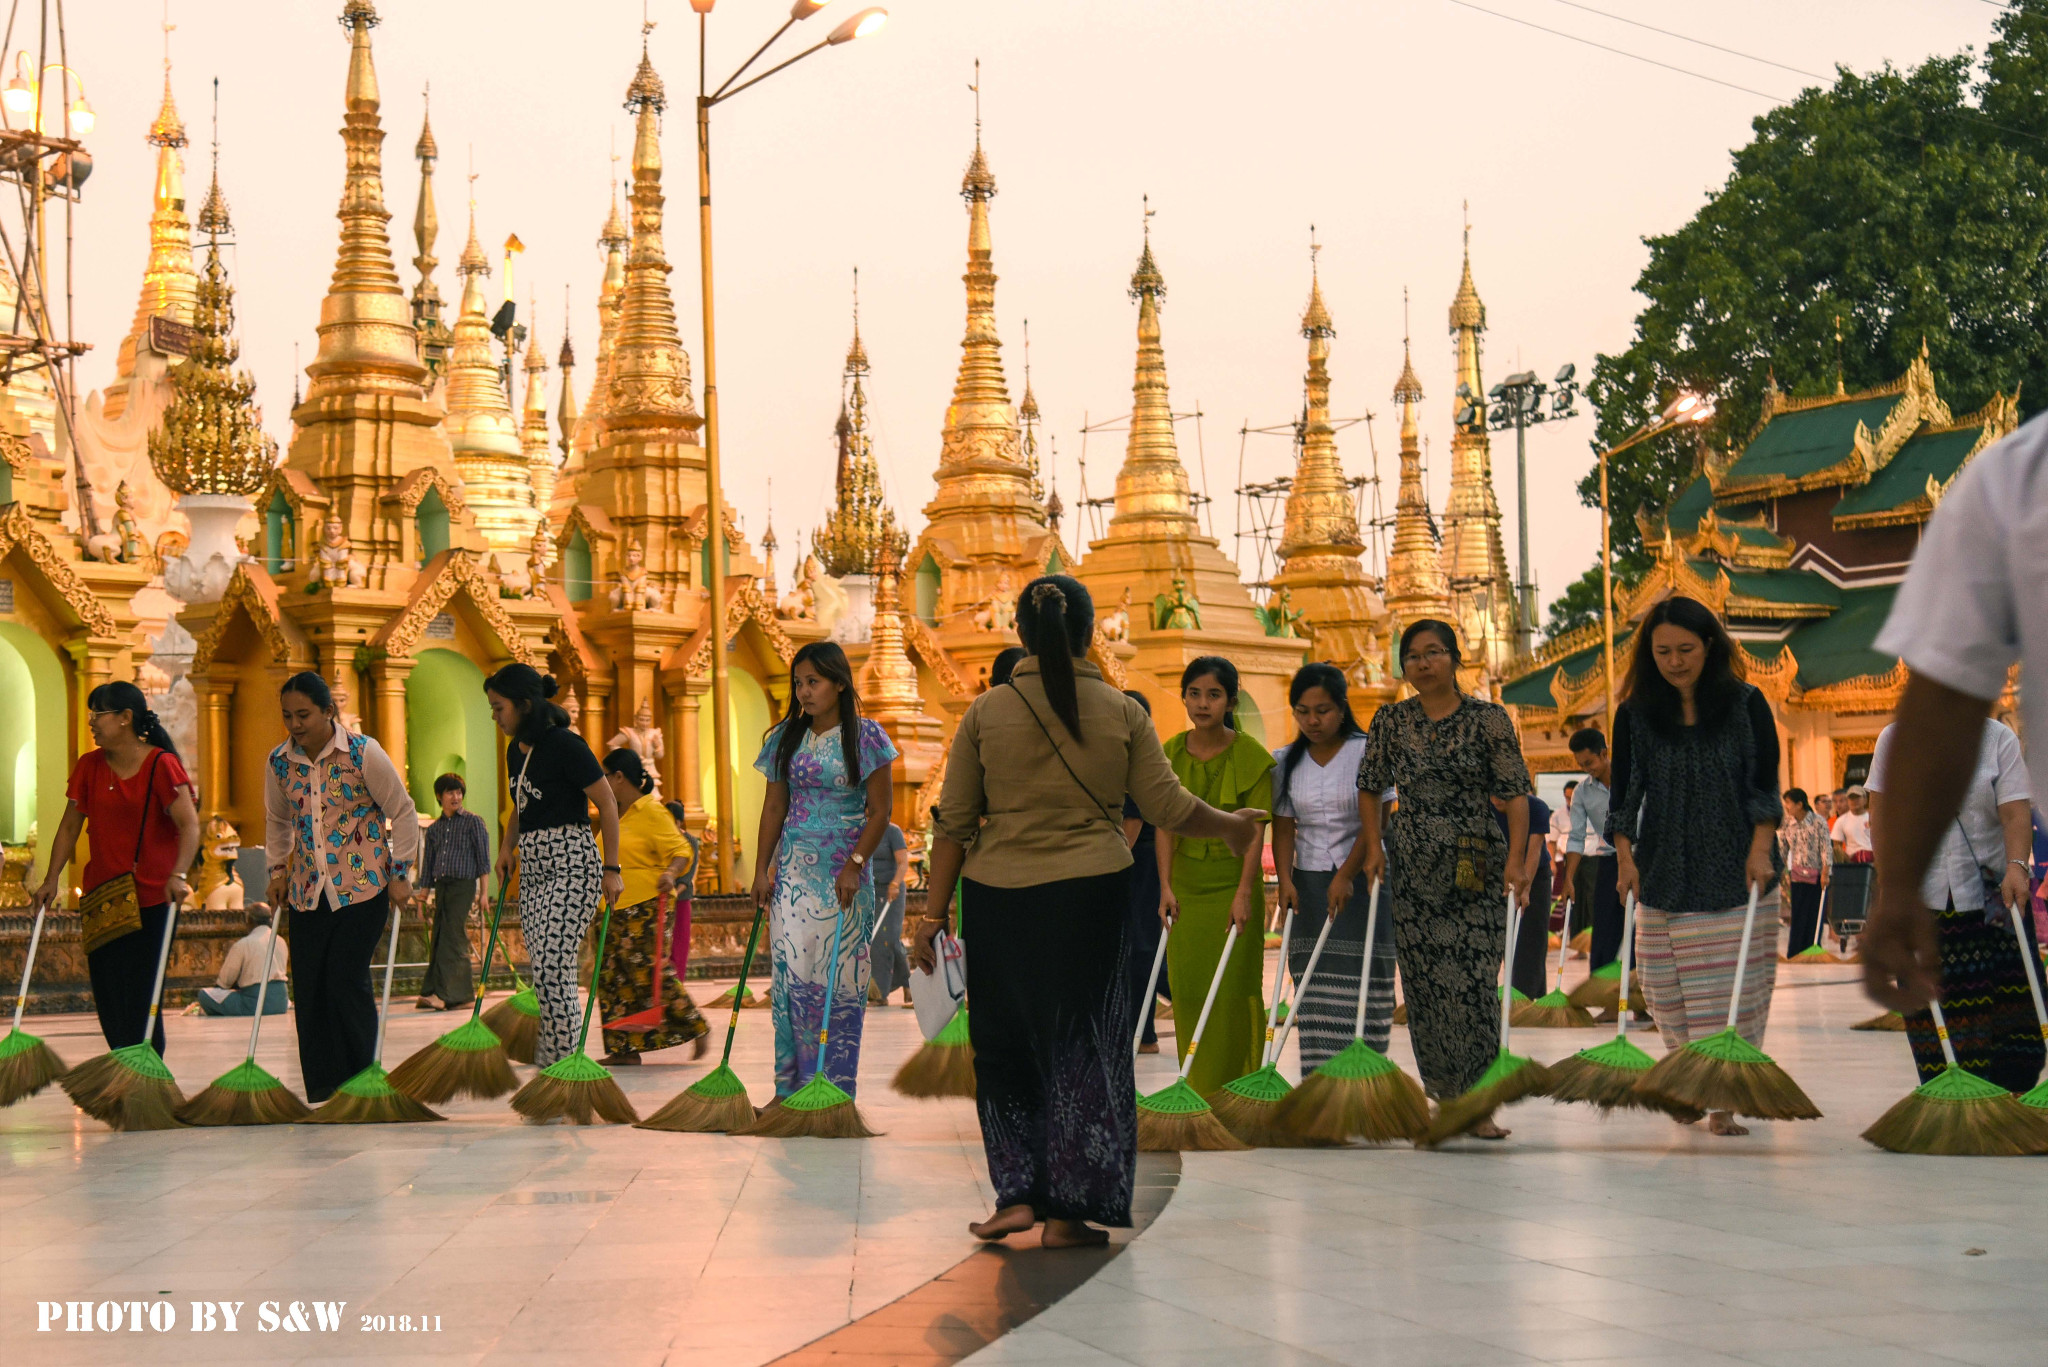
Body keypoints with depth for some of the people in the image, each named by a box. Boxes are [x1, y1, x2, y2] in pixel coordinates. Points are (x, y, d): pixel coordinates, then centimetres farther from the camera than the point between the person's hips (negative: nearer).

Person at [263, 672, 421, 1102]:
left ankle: (363, 1082, 4)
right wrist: (277, 869, 12)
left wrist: (400, 874, -4)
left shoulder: (363, 753, -10)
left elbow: (403, 812, -2)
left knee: (347, 982, -11)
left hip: (363, 888, -5)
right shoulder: (279, 762, 3)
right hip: (308, 891, 5)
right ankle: (322, 1088, 8)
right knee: (308, 987, 0)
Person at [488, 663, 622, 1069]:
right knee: (545, 975, 6)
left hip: (572, 868, -8)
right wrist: (506, 847, 10)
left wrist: (611, 869, -8)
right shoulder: (516, 750, 12)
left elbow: (607, 803, -9)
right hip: (532, 870, 8)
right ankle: (546, 1066, 10)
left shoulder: (565, 745, -12)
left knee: (553, 970, -16)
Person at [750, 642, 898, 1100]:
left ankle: (835, 1087, 2)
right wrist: (762, 869, 6)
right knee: (791, 971, -3)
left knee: (840, 976, -3)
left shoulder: (866, 736, -2)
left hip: (844, 871, -3)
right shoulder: (786, 737, 9)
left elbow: (880, 812, -4)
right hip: (794, 867, 3)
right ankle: (790, 1084, 1)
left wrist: (854, 865, -13)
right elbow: (774, 808, 13)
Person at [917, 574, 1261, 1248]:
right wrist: (1234, 826, 20)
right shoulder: (1122, 713, 0)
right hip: (1091, 896, 0)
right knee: (1083, 1044, 6)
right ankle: (1067, 1211, 7)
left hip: (999, 899, 0)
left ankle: (1018, 1193, 7)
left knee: (1006, 1042, 13)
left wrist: (933, 916, 6)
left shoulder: (986, 713, 0)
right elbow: (1170, 808, 1)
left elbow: (953, 824, 0)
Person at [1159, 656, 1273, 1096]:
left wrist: (1244, 893, -18)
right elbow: (1166, 826, 3)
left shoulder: (1251, 756, -8)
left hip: (1233, 882, -4)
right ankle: (1195, 1092, 13)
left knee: (1233, 990, -4)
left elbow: (1255, 830, -11)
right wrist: (1166, 886, -6)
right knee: (1187, 988, 4)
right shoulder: (1170, 754, 3)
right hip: (1186, 884, 4)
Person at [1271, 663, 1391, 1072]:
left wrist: (1346, 876, -16)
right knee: (1315, 986, -2)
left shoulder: (1366, 751, -4)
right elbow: (1283, 827, 6)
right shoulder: (1286, 761, 7)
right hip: (1308, 883, 3)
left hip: (1360, 879, -3)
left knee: (1364, 981, -4)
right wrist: (1285, 879, -9)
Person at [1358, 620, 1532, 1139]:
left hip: (1476, 864, -3)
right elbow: (1371, 788, 15)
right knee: (1424, 980, 3)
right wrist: (1374, 847, 3)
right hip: (1413, 865, 3)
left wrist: (1516, 858, -16)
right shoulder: (1390, 720, 6)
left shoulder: (1488, 720, -2)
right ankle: (1446, 1097, 14)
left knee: (1474, 979, -8)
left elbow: (1516, 794, -6)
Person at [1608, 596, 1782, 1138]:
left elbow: (1765, 786, 0)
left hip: (1737, 872, -1)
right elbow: (1625, 794, 2)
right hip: (1665, 874, 1)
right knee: (1669, 989, 0)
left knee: (1736, 989, -4)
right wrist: (1625, 856, -10)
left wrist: (1760, 849, -11)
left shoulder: (1746, 704, -1)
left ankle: (1724, 1100, -1)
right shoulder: (1635, 713, 1)